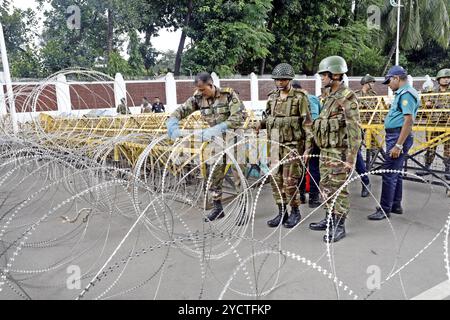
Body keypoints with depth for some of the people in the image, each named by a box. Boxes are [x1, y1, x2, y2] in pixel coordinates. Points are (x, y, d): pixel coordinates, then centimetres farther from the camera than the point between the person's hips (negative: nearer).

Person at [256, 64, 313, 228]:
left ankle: (295, 212, 15)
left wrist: (308, 145, -11)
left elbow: (307, 123, -7)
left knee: (290, 181, -4)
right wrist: (261, 124, 1)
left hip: (292, 144, -5)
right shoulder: (272, 97, 11)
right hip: (274, 144, 6)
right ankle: (282, 212, 20)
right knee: (276, 179, 7)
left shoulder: (299, 97, -5)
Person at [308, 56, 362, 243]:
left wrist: (351, 159, -21)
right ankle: (330, 219, 30)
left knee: (339, 189, 0)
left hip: (339, 153, -9)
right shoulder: (329, 96, 13)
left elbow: (354, 131, -19)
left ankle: (339, 226, 11)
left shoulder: (347, 99, -15)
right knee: (326, 186, 16)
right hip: (325, 151, 9)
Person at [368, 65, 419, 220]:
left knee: (389, 174, -7)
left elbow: (409, 120, -22)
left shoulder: (406, 94, -14)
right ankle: (396, 205, 27)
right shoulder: (401, 93, 17)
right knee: (396, 173, 16)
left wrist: (398, 145, -25)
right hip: (395, 136, 10)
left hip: (398, 137, -10)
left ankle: (385, 210, 0)